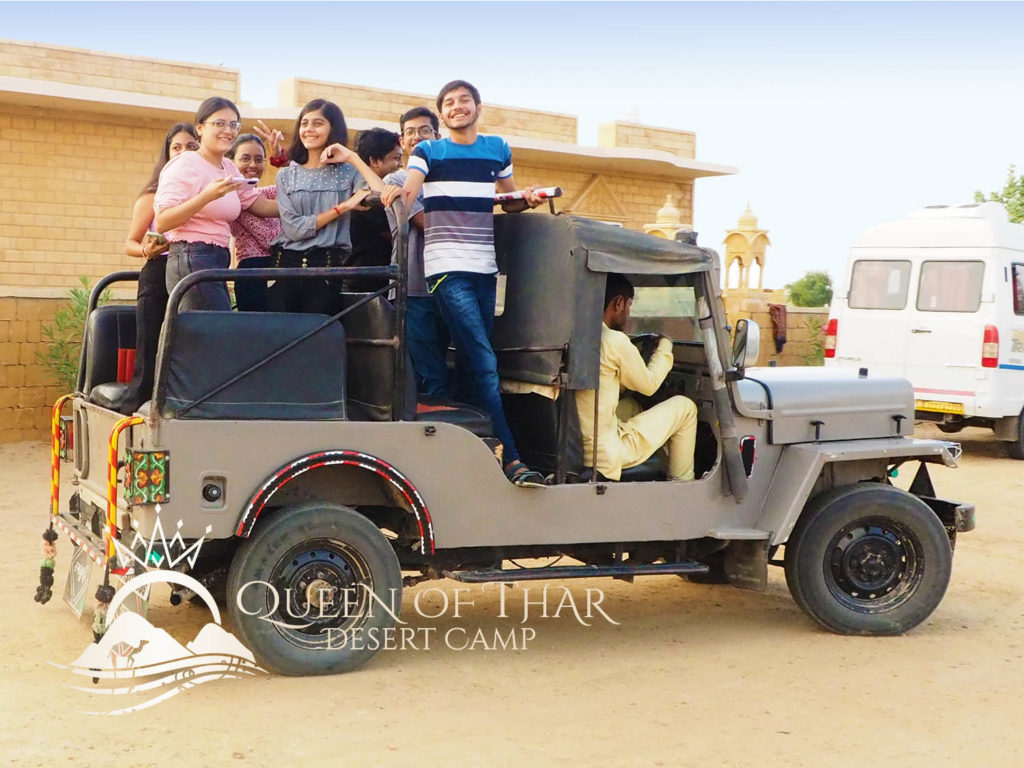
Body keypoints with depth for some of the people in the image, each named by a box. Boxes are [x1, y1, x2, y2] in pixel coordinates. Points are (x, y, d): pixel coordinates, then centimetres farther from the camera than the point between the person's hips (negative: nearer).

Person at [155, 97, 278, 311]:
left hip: (219, 263, 8)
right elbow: (161, 223, -15)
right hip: (192, 261, -8)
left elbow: (263, 206, 16)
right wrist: (207, 196, -24)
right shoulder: (184, 165, -6)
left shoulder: (229, 169, 17)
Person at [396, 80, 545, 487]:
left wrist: (527, 198, 5)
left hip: (485, 269, 5)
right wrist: (394, 194, -34)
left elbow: (509, 198, 27)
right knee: (484, 363, -14)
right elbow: (407, 193, -12)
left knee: (474, 362, 7)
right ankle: (511, 459, -17)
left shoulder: (498, 150, 15)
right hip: (448, 268, -5)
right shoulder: (428, 151, 4)